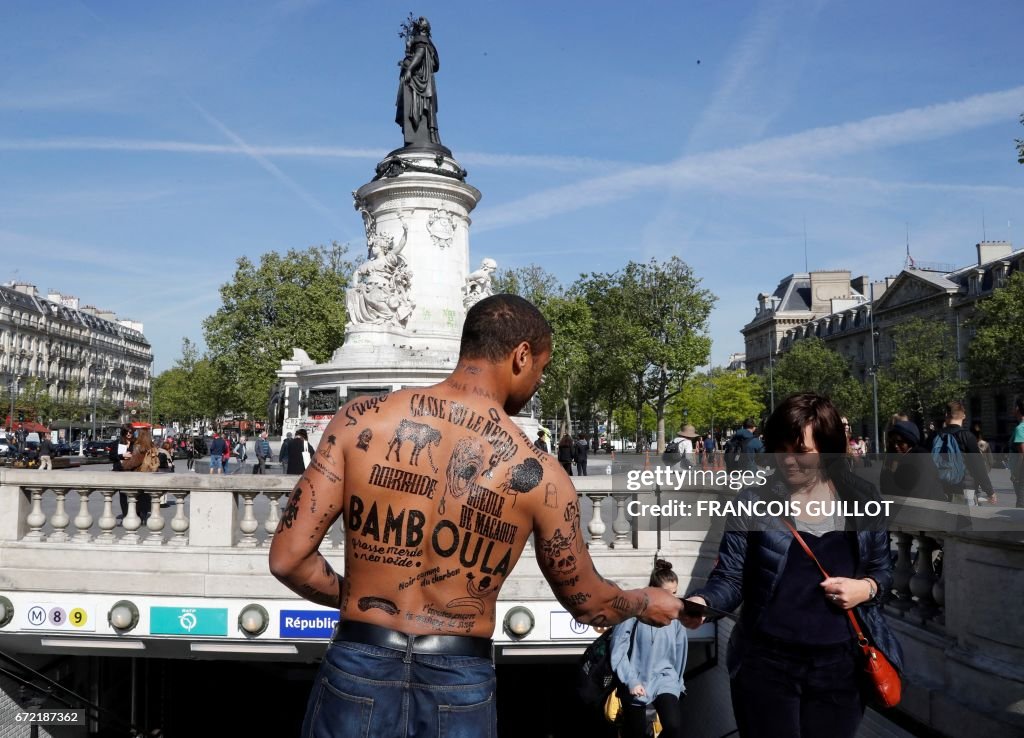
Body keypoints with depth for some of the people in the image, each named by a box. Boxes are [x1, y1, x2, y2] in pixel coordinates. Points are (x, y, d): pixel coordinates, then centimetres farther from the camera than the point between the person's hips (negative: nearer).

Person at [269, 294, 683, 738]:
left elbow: (288, 558, -7)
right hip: (461, 690, 0)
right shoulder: (539, 475, -9)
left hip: (357, 673, 1)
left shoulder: (361, 420, -8)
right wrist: (647, 602, 26)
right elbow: (588, 603, 5)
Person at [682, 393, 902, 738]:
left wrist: (867, 587, -11)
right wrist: (702, 600, -26)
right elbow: (729, 577, -6)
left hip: (839, 665, 2)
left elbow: (883, 569, 12)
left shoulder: (862, 498, 1)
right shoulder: (754, 502, -6)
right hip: (765, 662, -2)